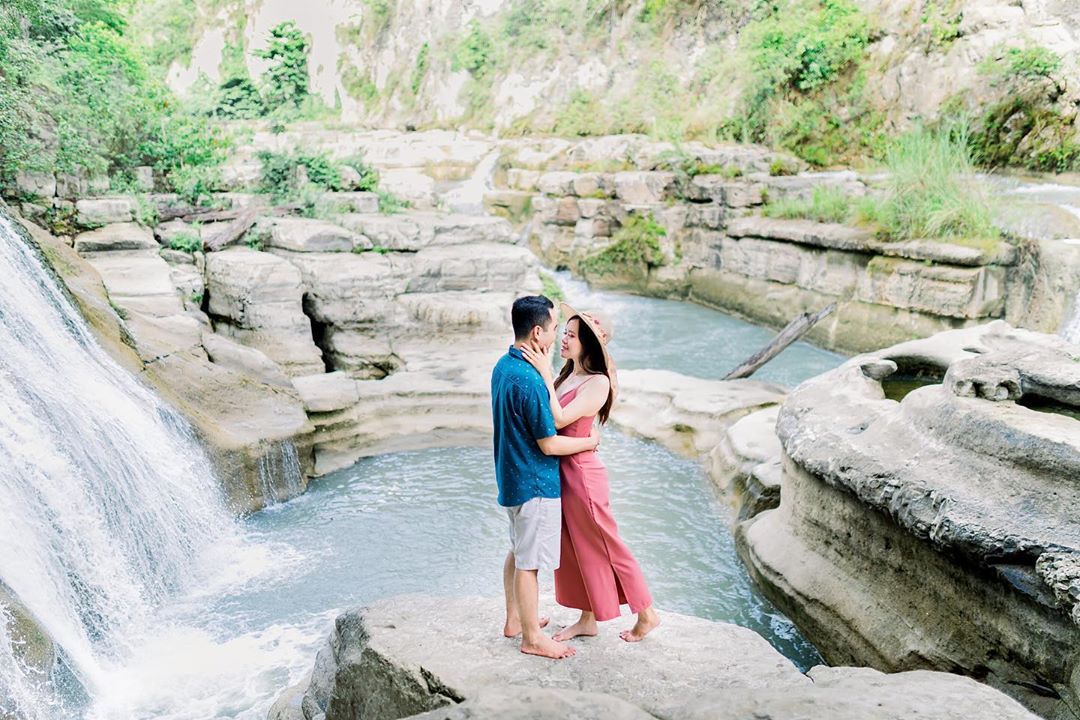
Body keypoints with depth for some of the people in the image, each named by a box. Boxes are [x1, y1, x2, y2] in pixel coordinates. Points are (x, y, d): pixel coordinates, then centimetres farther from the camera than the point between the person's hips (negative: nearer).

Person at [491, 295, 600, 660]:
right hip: (535, 483, -10)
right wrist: (590, 441, -7)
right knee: (530, 561, 2)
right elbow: (549, 444, -22)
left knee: (518, 551, 21)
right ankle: (532, 637, 15)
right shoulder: (529, 380, -27)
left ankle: (515, 619, 36)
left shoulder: (503, 366, 4)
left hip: (512, 476, 10)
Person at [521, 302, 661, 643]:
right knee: (573, 549, 18)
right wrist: (542, 372, -3)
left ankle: (647, 615, 24)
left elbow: (559, 419, -28)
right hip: (560, 472, 8)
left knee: (604, 547, 6)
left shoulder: (598, 383, -20)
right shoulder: (567, 374, 6)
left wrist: (545, 374, -27)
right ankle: (587, 619, 34)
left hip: (580, 472, -8)